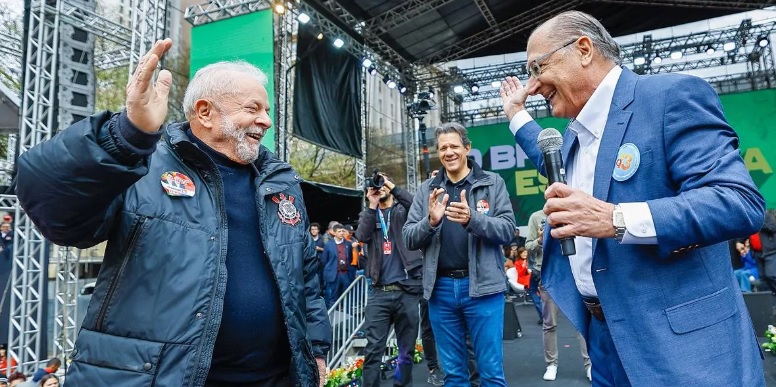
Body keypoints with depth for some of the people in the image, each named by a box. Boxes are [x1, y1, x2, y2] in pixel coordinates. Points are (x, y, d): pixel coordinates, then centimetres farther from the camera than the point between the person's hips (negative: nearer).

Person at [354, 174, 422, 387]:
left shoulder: (404, 210, 11)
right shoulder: (368, 214, 16)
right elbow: (361, 236, -3)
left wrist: (393, 186, -13)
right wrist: (372, 205, -8)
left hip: (407, 290, -1)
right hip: (379, 292, 1)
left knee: (406, 349, 7)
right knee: (373, 348, -2)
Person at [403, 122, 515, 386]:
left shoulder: (493, 183, 2)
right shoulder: (426, 189, 8)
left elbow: (507, 229, -7)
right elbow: (409, 239, 4)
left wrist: (472, 218, -24)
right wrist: (430, 221, -16)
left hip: (481, 285, -2)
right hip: (441, 288, 3)